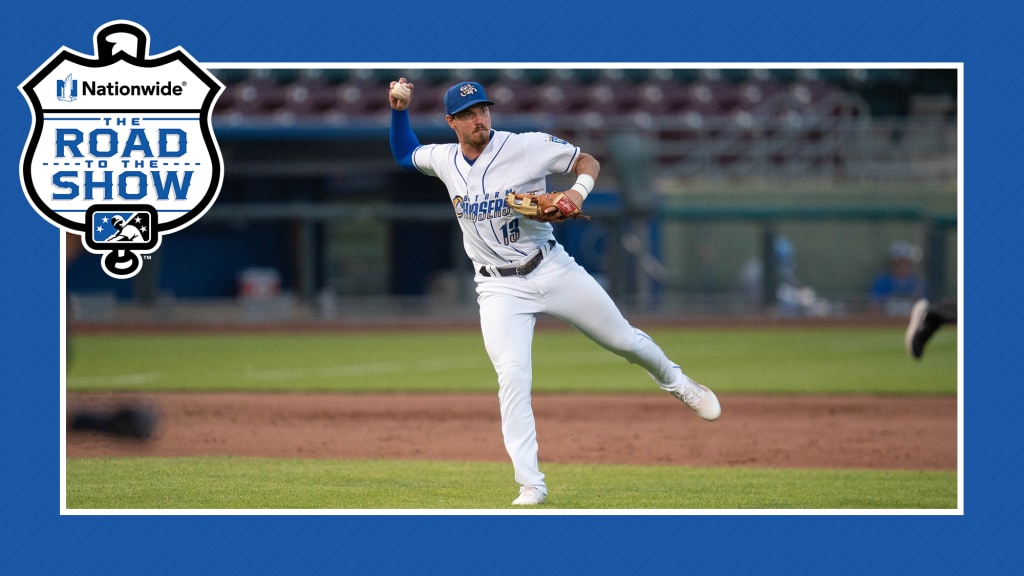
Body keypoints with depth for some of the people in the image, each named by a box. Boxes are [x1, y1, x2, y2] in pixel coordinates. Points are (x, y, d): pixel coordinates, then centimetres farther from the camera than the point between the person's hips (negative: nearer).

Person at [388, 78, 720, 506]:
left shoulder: (527, 147, -11)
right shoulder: (444, 160, 0)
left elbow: (587, 161, -2)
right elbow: (404, 155, 20)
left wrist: (577, 191, -22)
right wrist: (399, 110, 4)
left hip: (552, 270, -1)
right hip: (500, 289, 1)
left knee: (624, 340, 9)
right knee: (513, 378, -17)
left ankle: (675, 382, 42)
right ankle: (530, 485, -13)